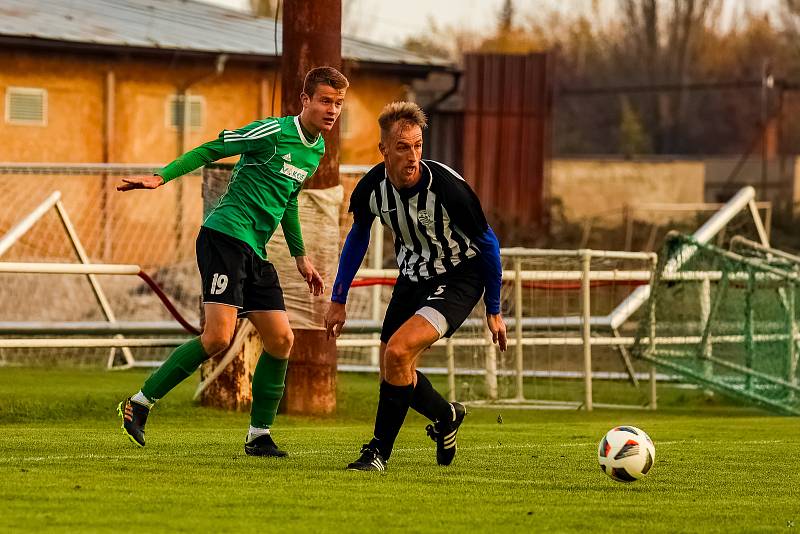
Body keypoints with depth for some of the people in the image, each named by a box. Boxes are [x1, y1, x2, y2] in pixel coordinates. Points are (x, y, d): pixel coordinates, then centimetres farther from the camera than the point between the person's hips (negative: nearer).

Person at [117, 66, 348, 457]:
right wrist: (161, 177, -16)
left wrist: (300, 257, 32)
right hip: (225, 236, -9)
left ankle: (259, 436, 12)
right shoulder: (274, 132, -9)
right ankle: (139, 404, -9)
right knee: (218, 336, -19)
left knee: (281, 339, 2)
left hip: (254, 251, 9)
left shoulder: (317, 150, 17)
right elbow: (210, 150, -6)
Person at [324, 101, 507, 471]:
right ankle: (446, 416, 34)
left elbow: (487, 242, -12)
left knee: (397, 352, -23)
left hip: (459, 278, -6)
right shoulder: (372, 187, -14)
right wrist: (338, 299, 10)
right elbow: (358, 236, 8)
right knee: (394, 373, 6)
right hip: (413, 276, 6)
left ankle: (379, 451, -5)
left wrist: (493, 310, -5)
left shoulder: (448, 187, -27)